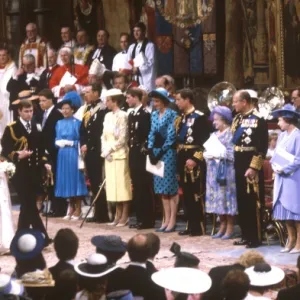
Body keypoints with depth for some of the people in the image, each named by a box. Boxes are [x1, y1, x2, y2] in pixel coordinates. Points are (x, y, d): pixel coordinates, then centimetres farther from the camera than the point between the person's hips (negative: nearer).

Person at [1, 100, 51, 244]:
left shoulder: (36, 127, 13)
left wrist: (45, 163, 3)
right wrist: (18, 155, -26)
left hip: (35, 171, 5)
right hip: (21, 173, -5)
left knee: (27, 206, 7)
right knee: (30, 206, -6)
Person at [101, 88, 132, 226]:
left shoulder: (122, 116, -10)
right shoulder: (108, 116, 12)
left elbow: (122, 138, -13)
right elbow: (104, 136, 14)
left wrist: (111, 149, -11)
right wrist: (105, 151, 0)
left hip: (120, 154, -7)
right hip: (109, 155, 7)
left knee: (122, 185, -3)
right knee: (113, 185, 8)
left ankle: (125, 216, 1)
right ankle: (118, 215, 13)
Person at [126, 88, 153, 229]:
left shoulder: (145, 113, -12)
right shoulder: (131, 114, 15)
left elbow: (148, 134, -18)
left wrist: (144, 149, -17)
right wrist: (131, 147, 11)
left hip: (142, 154, -9)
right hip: (133, 153, 9)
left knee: (144, 187, -5)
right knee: (136, 187, 9)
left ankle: (148, 220, -2)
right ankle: (140, 218, 14)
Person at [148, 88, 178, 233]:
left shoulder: (172, 114, -7)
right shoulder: (154, 115, 13)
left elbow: (171, 136, -12)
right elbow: (152, 133, 11)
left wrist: (161, 153, -13)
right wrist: (150, 151, -2)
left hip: (168, 152, -7)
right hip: (156, 151, 7)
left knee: (170, 186, -5)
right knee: (162, 188, 8)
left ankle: (172, 221, -2)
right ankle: (166, 220, 13)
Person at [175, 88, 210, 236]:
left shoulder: (200, 117, -11)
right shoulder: (181, 118, 14)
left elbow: (205, 141, -16)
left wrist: (195, 159, -20)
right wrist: (179, 157, 8)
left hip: (194, 160, -8)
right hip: (182, 159, 8)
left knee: (196, 194, -4)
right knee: (186, 194, 10)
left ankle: (199, 226, 1)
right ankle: (191, 225, 16)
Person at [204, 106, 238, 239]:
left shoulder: (231, 134, -7)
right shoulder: (214, 135, 16)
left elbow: (233, 153, -14)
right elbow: (207, 150, 18)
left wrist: (219, 154, -16)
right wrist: (208, 154, -3)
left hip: (226, 171, -7)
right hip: (214, 170, 7)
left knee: (227, 196, -5)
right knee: (218, 198, 8)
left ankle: (230, 228, 1)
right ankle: (222, 226, 16)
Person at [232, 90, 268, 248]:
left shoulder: (258, 120, -13)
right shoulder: (237, 119, 11)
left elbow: (262, 147, -17)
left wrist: (254, 167, -20)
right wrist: (233, 163, 12)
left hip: (251, 166, -8)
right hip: (238, 164, 8)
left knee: (253, 203, -4)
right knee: (241, 202, 11)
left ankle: (255, 238, 0)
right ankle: (246, 235, 19)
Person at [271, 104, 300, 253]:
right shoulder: (282, 135, 12)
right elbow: (276, 153, 15)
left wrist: (283, 169, -15)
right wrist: (275, 165, -4)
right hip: (281, 178, 8)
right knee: (284, 210, 9)